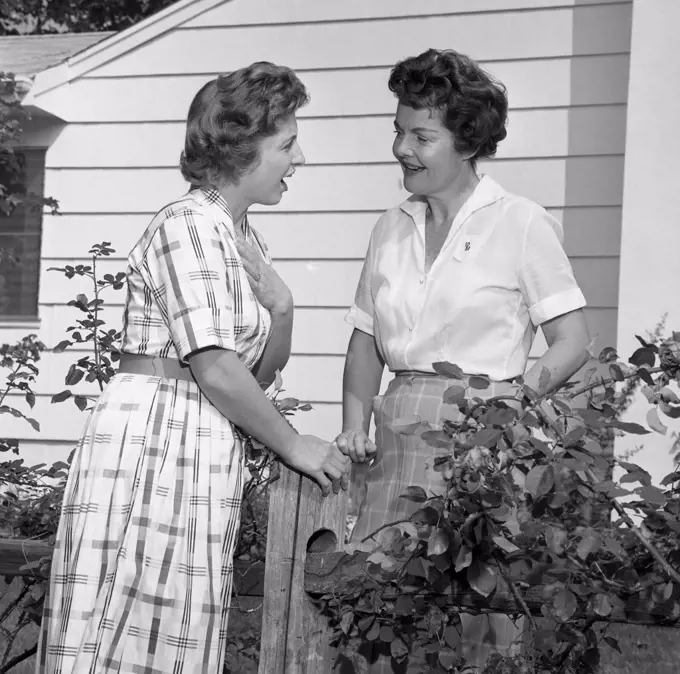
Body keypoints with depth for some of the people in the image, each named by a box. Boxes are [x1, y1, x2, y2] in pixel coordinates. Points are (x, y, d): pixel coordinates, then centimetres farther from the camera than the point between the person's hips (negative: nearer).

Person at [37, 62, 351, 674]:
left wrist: (281, 309, 7)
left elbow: (257, 375, 23)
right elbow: (216, 371, -16)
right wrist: (295, 446, -6)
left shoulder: (242, 237, 17)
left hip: (202, 452, 9)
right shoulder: (191, 225, -12)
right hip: (153, 441, -9)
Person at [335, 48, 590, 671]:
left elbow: (572, 343, -4)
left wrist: (502, 406, -17)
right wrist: (355, 421, 2)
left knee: (474, 623, -4)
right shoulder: (392, 229, 13)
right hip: (402, 442, 5)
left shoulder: (522, 224, -3)